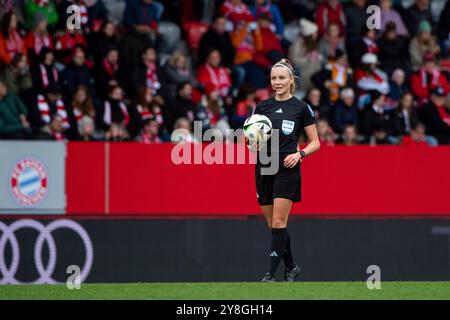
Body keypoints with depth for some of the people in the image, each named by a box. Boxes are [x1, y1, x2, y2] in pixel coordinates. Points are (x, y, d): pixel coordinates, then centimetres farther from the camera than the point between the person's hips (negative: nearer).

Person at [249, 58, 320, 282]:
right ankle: (291, 267, 24)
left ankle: (271, 273, -11)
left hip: (287, 169, -5)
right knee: (272, 223, 8)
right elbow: (252, 139, 15)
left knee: (278, 222, -11)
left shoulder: (301, 108, -1)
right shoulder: (262, 106, 9)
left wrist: (300, 154, -15)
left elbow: (315, 142, 3)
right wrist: (254, 144, -8)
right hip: (263, 168, 5)